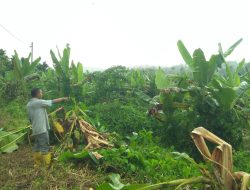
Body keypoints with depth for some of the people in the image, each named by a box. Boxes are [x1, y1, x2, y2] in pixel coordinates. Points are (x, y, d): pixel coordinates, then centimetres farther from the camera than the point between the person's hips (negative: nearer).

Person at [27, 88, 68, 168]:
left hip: (35, 129, 9)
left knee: (36, 146, 15)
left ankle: (37, 163, 23)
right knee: (45, 147, -2)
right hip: (41, 129, -9)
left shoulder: (29, 104, 10)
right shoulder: (39, 102, -15)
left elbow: (30, 117, 15)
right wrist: (63, 98, 4)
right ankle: (47, 164, 4)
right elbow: (53, 101, -9)